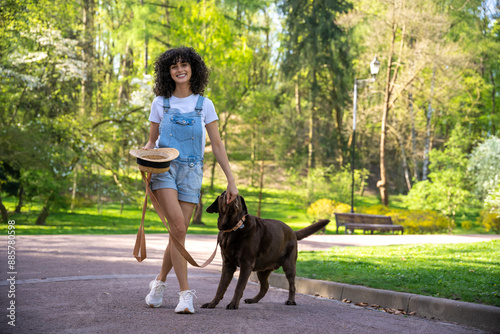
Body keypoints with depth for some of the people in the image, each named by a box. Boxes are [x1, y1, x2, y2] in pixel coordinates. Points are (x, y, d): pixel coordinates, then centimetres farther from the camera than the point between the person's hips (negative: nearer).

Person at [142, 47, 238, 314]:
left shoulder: (204, 105, 7)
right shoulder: (160, 103, 8)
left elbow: (217, 145, 6)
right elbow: (151, 141, 15)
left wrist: (231, 181, 1)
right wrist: (145, 152, -10)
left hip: (191, 171, 1)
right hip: (164, 167, -1)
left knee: (179, 232, -2)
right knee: (178, 226, -20)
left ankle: (160, 281, 22)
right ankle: (185, 292, -16)